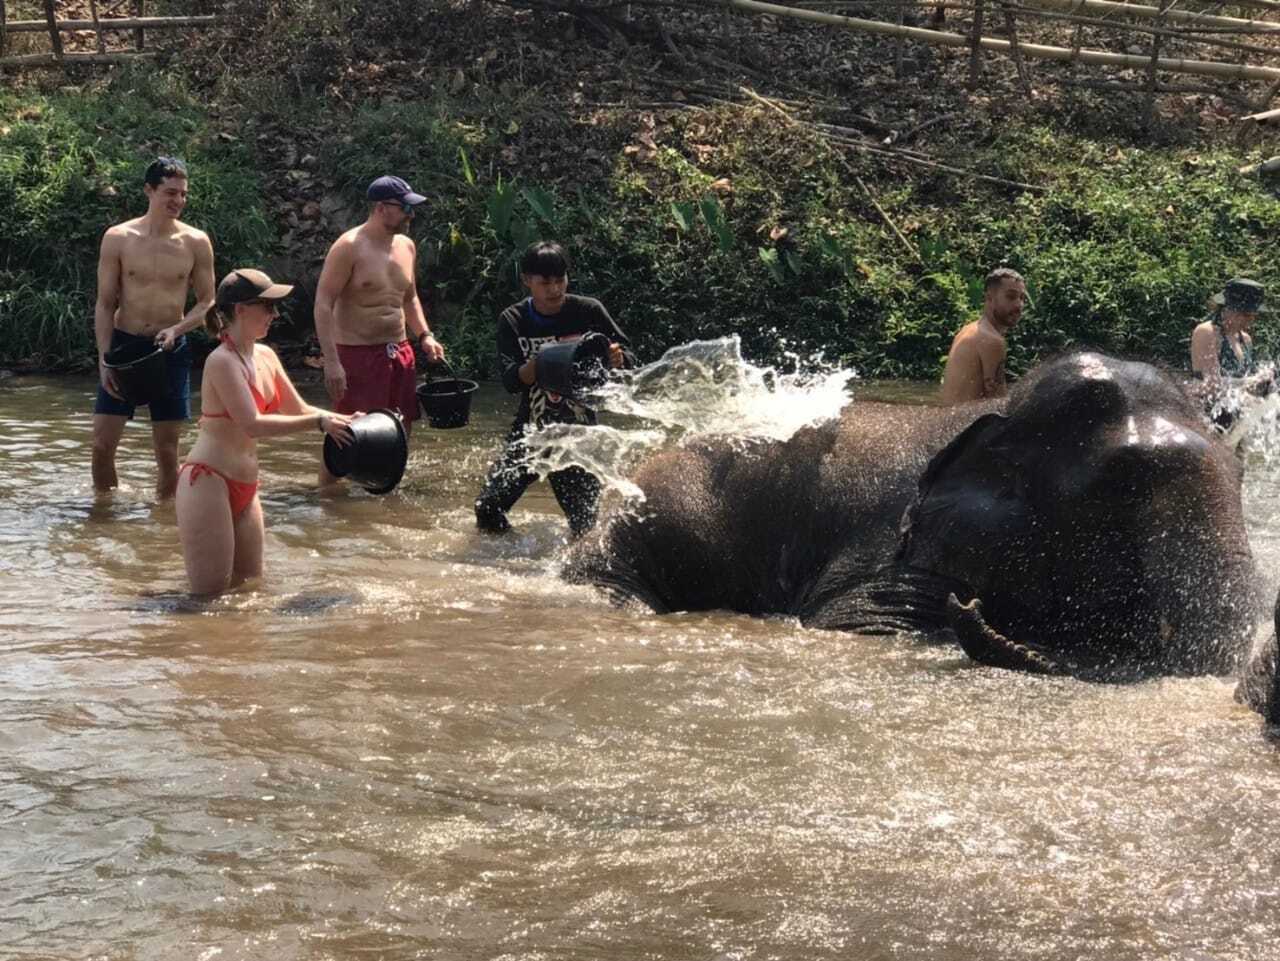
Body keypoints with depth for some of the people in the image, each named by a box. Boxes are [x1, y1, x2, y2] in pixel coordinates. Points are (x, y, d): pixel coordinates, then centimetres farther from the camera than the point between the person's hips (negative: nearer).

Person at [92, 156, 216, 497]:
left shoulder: (196, 242, -2)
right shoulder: (118, 238, -4)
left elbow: (207, 302, 4)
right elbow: (105, 305, -1)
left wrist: (176, 329, -14)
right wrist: (104, 361, -8)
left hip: (170, 351, 0)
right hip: (123, 345, 0)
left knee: (167, 450, 3)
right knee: (102, 443, -2)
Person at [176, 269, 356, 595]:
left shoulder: (265, 357, 10)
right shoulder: (222, 362, -16)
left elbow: (298, 410, 18)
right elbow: (253, 425, -25)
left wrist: (343, 420, 0)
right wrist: (318, 422, -26)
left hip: (244, 489, 9)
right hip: (208, 484, -9)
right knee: (211, 596, -7)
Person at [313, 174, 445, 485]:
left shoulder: (406, 246, 11)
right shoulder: (349, 247, -12)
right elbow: (323, 304, -15)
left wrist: (425, 336, 11)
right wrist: (331, 362, -22)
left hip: (399, 352, 7)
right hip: (357, 353, -7)